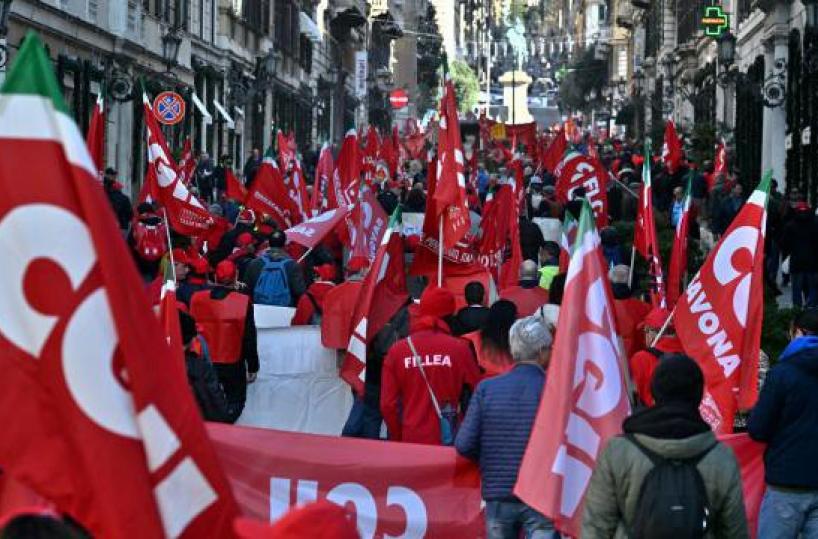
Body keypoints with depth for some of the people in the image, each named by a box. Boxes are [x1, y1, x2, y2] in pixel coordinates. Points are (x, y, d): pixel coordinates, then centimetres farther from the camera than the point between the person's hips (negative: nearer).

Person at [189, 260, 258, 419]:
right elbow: (249, 338, -10)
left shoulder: (197, 299, -8)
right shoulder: (243, 302, -15)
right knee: (234, 406, 11)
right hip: (233, 365, -3)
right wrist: (252, 367, 2)